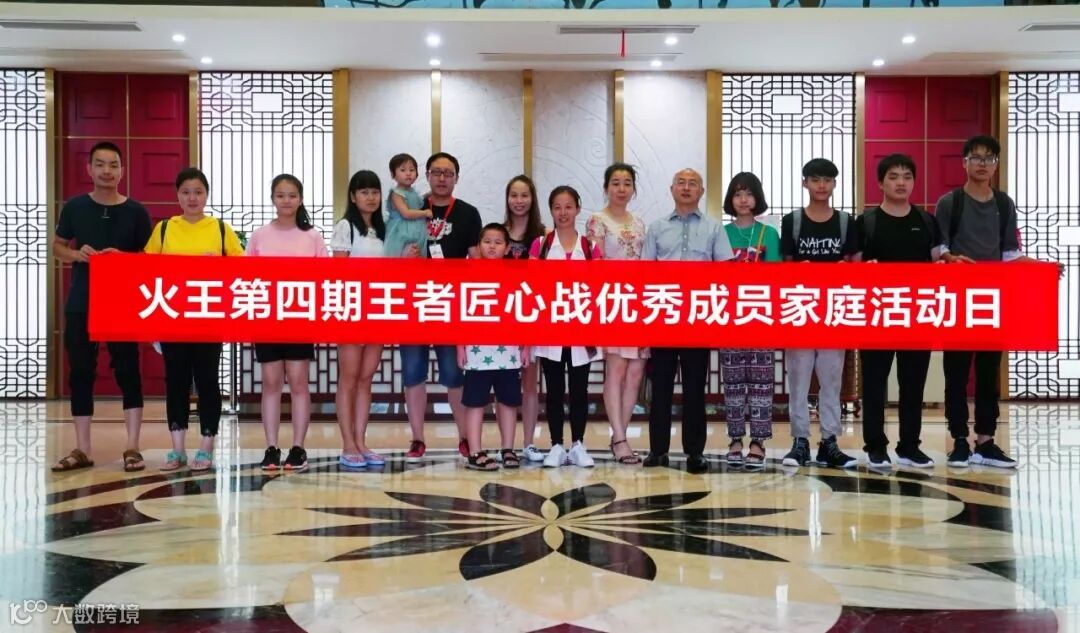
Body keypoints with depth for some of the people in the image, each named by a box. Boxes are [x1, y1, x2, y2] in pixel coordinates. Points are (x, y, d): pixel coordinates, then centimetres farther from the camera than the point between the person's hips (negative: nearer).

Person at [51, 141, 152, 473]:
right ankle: (82, 449, 15)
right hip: (81, 304, 2)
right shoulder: (74, 207, 3)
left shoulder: (136, 211, -1)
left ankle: (132, 448, 7)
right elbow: (57, 246, 12)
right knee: (80, 374, 6)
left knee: (128, 372, 0)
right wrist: (76, 254, -10)